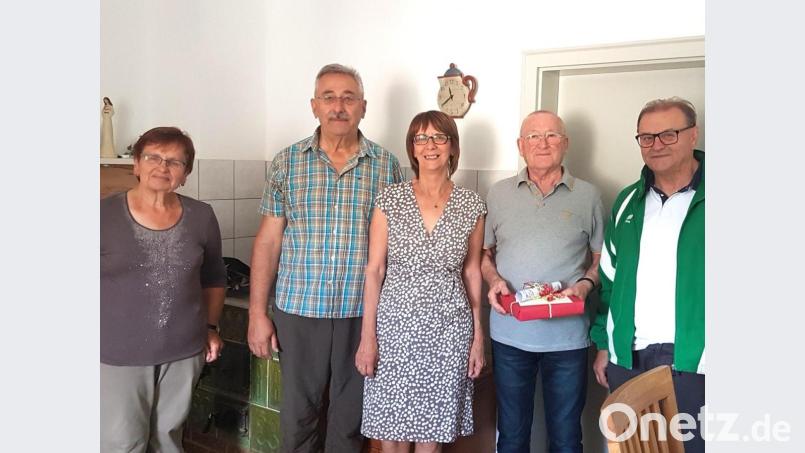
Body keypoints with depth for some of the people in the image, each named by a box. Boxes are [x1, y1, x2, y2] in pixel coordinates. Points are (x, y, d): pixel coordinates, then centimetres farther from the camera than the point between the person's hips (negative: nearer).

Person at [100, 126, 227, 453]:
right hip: (119, 355, -2)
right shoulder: (104, 214, -7)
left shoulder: (201, 216, 1)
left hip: (184, 351, 3)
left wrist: (211, 327, 7)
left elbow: (214, 278, 13)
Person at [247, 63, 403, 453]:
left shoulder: (386, 165, 1)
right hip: (299, 311, 0)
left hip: (363, 313, 0)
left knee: (350, 419, 14)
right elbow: (268, 241, 2)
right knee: (297, 418, 13)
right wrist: (257, 313, -1)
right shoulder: (288, 162, 2)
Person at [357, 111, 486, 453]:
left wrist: (478, 336, 6)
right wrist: (367, 335, -4)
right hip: (396, 325, 0)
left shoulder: (471, 205, 2)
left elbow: (472, 273, 7)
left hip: (449, 329, 1)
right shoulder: (389, 200, -2)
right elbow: (374, 270, -1)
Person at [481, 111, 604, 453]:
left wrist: (585, 285, -11)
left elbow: (601, 258, 8)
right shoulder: (498, 194, 6)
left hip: (568, 333, 0)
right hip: (510, 332, 1)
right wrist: (493, 280, -9)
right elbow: (484, 252, 10)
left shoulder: (588, 196, 4)